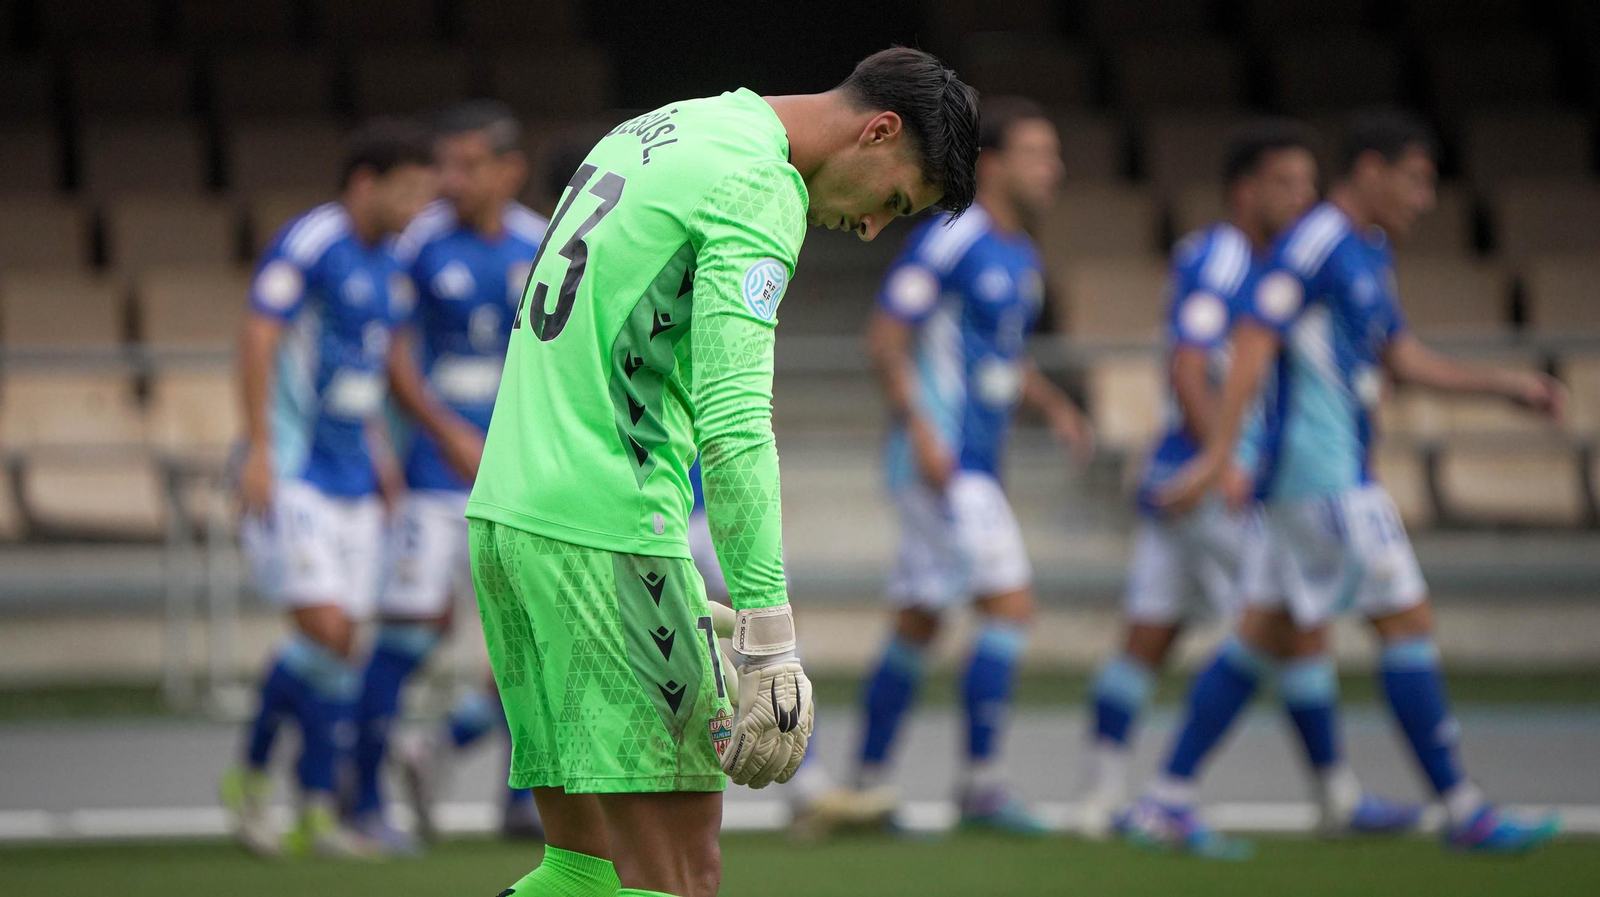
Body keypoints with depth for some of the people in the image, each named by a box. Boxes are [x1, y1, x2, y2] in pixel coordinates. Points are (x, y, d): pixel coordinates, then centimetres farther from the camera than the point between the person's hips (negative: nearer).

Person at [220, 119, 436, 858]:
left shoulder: (388, 269, 14)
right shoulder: (309, 244, -12)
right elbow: (257, 339, -17)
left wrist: (380, 450, 19)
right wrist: (259, 450, -22)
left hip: (351, 480, 8)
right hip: (290, 475, -8)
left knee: (340, 646, 4)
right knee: (322, 628, -16)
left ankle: (317, 810, 8)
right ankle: (250, 775, 2)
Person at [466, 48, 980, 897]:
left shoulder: (662, 129, 19)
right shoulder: (758, 189, -11)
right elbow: (734, 423, -20)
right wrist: (770, 643, -23)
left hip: (505, 509, 9)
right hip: (606, 532, -9)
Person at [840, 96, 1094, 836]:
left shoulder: (1021, 256, 15)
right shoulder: (950, 240, -13)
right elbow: (886, 337, -15)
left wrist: (1055, 406, 9)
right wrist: (921, 429, -22)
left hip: (976, 467, 9)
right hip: (940, 460, -9)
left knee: (918, 623, 11)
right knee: (1009, 603, -14)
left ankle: (867, 782, 17)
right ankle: (982, 780, -11)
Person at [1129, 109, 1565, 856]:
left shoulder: (1369, 255, 17)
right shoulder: (1315, 245, -14)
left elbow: (1403, 358, 24)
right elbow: (1253, 344, -21)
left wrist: (1506, 386, 18)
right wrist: (1217, 455, -27)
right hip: (1322, 477, -10)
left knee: (1269, 638, 9)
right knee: (1408, 622, -6)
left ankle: (1167, 801, 9)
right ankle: (1463, 812, -1)